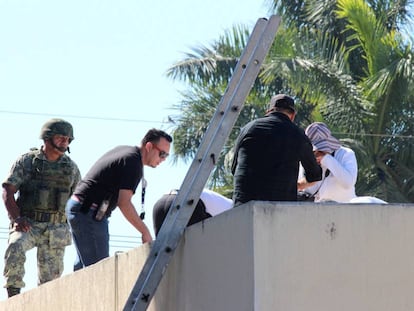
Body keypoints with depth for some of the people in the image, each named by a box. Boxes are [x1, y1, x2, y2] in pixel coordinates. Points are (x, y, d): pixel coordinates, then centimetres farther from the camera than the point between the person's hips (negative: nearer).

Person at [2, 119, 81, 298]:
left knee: (50, 277, -1)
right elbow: (7, 191, -3)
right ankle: (12, 298, -29)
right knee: (15, 248, -32)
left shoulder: (71, 168, 10)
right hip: (28, 224, -3)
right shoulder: (27, 161, 1)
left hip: (56, 229, 3)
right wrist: (17, 218, -16)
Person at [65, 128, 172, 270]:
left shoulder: (123, 150, 15)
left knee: (84, 262, 17)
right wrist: (145, 232, -19)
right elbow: (124, 203, -22)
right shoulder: (134, 163, -15)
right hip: (89, 214, -10)